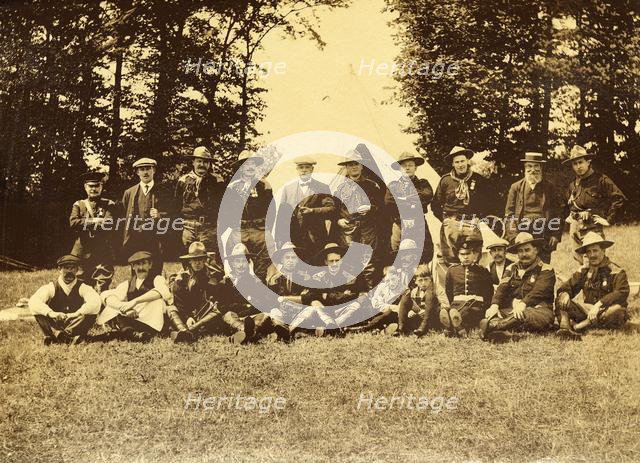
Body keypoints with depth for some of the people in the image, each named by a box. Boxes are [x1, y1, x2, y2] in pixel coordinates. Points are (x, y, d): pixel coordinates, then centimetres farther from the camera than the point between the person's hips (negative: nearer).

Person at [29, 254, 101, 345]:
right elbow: (33, 302, -18)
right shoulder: (51, 288, 0)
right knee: (39, 312, -21)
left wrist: (76, 314, -33)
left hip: (75, 327, 0)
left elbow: (95, 303, -20)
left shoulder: (82, 288, 0)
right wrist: (51, 313, -34)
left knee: (91, 312, -27)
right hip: (55, 325, 0)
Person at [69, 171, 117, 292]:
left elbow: (109, 223, -8)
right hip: (82, 253, 2)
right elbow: (73, 223, -3)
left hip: (104, 254, -2)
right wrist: (94, 221, -8)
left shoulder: (109, 205, 11)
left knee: (101, 289, -7)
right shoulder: (78, 205, 15)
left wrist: (87, 224, -7)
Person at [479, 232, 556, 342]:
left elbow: (538, 292, -12)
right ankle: (497, 333, -55)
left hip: (536, 309, -4)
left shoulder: (546, 270, 7)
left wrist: (523, 304, -31)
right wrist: (495, 305, -17)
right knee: (490, 314, -25)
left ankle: (493, 325, -57)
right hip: (511, 310, 4)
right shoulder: (512, 269, 21)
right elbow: (502, 288, 4)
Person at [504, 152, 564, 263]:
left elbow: (557, 212, 10)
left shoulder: (549, 187, 11)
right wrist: (513, 236, -5)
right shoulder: (516, 187, 10)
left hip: (544, 237, 0)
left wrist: (556, 235, 0)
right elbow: (509, 214, 6)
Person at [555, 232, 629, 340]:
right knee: (561, 300, -11)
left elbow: (622, 293, -19)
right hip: (588, 310, 4)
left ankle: (576, 327, -38)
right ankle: (565, 327, -40)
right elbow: (567, 286, 8)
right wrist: (564, 294, -18)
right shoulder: (583, 272, 12)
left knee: (617, 310, -38)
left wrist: (599, 304, -29)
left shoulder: (616, 272, -5)